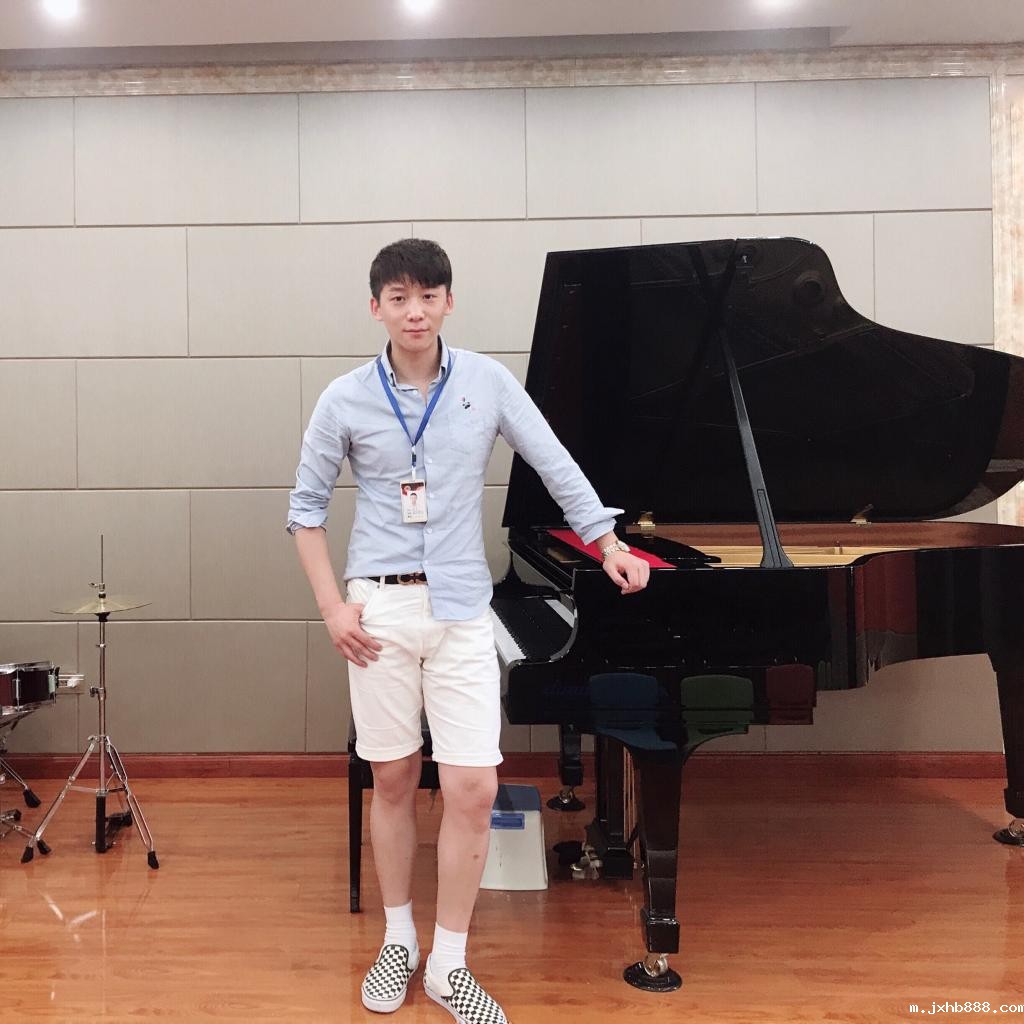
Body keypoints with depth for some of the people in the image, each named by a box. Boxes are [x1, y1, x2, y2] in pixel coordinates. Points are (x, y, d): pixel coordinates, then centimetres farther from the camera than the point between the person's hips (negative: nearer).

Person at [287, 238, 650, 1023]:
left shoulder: (487, 381, -1)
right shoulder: (346, 400, -1)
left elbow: (555, 464, 6)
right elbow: (307, 506, 6)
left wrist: (610, 544, 5)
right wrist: (332, 605, -3)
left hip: (462, 611, 0)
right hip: (381, 609, 0)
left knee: (473, 789, -3)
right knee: (393, 780, 11)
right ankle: (399, 938, 31)